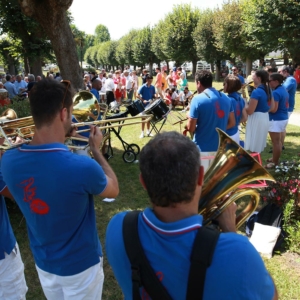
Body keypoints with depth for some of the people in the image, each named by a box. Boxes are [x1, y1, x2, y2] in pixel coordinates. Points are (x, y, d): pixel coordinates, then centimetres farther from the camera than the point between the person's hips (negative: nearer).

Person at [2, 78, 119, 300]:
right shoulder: (83, 167, -34)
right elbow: (114, 190, -12)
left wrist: (59, 139, -3)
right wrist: (96, 149, -3)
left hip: (43, 263, 4)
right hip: (80, 265, -4)